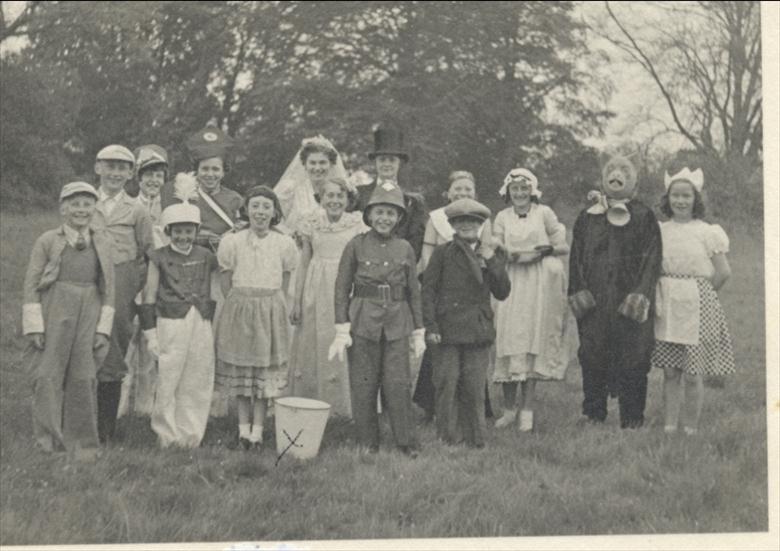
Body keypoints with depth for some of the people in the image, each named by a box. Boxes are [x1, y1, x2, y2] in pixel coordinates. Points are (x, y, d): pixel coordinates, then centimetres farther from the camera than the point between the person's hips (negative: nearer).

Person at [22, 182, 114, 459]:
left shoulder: (102, 244, 8)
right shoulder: (47, 241, 0)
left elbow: (108, 289, 9)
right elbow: (31, 284, -1)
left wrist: (103, 328, 3)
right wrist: (34, 327, -7)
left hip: (88, 317, 2)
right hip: (53, 315, -2)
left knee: (83, 379, 4)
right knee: (47, 377, -3)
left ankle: (82, 443, 12)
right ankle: (48, 440, 5)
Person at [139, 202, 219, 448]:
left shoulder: (205, 257, 10)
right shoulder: (159, 257, 2)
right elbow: (149, 297, 2)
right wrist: (151, 334, -2)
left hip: (201, 324, 3)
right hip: (171, 323, -3)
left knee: (197, 384, 6)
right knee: (167, 381, -3)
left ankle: (191, 434, 16)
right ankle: (167, 435, 9)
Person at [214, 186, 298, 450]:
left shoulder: (284, 244, -1)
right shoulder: (232, 242, -4)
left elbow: (283, 287, 7)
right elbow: (226, 285, 2)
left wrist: (270, 306, 1)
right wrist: (242, 306, -3)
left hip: (271, 314, 0)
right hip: (238, 311, 0)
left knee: (266, 371, 3)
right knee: (240, 369, 6)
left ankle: (258, 429, 11)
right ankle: (243, 428, 15)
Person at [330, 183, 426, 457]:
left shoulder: (405, 249, 6)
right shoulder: (356, 246, 0)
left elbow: (414, 291, 11)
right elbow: (342, 288, 1)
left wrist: (418, 332, 9)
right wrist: (342, 330, -5)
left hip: (397, 324, 1)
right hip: (363, 322, -1)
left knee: (398, 384, -1)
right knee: (363, 385, 3)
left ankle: (406, 442, 11)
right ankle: (367, 443, 14)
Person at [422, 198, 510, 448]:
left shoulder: (493, 254, 11)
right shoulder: (442, 253, 4)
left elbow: (502, 293, 3)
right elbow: (428, 290, 0)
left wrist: (492, 261, -8)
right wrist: (430, 326, -9)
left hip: (478, 330, 2)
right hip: (447, 330, -2)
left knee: (475, 387, 3)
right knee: (446, 385, -1)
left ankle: (476, 441, 12)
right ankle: (446, 439, 7)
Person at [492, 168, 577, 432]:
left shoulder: (544, 213, 6)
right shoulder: (502, 218, 11)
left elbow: (563, 247, 4)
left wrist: (544, 250, -13)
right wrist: (521, 254, -13)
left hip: (538, 286, -2)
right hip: (510, 284, 2)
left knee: (532, 343, -7)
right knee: (508, 341, -4)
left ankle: (527, 409, -5)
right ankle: (509, 407, 4)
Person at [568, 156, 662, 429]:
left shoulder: (644, 218, 6)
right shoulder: (587, 217, 13)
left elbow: (652, 259, -1)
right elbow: (576, 258, 10)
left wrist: (640, 294, -13)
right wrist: (579, 291, -3)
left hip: (629, 300, -2)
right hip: (594, 302, 2)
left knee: (632, 358, -3)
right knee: (592, 356, 1)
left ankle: (631, 418, 3)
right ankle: (593, 413, 10)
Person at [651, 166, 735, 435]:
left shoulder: (707, 232, -2)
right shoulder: (660, 230, 8)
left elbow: (723, 272, -3)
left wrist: (697, 296, 2)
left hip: (697, 308, -3)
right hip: (666, 308, 3)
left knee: (692, 373, -1)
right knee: (669, 372, 6)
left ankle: (691, 428, 8)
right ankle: (669, 427, 12)